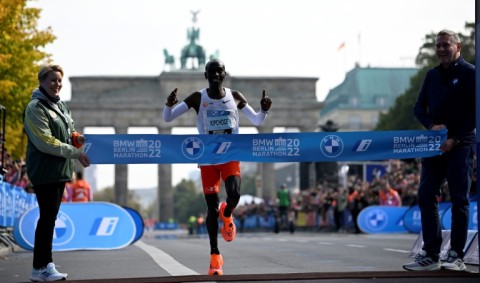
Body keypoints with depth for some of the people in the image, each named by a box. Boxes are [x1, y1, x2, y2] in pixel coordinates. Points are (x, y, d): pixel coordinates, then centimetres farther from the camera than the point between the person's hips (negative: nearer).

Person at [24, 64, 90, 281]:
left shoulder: (61, 106, 16)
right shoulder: (36, 108, -11)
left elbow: (68, 133, 22)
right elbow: (44, 142, -18)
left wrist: (77, 138, -2)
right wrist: (76, 153, -18)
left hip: (60, 170, 8)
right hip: (45, 171, -8)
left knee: (50, 217, 10)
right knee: (47, 217, -9)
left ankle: (45, 263, 15)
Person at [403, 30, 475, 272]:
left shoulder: (469, 73, -3)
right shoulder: (432, 75, 15)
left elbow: (474, 111, -9)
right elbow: (419, 107, 14)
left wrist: (455, 138, -16)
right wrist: (431, 126, -6)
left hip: (461, 145, -6)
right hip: (435, 145, 6)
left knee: (459, 199, -2)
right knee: (426, 196, 1)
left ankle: (456, 256, 4)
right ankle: (430, 254, 6)